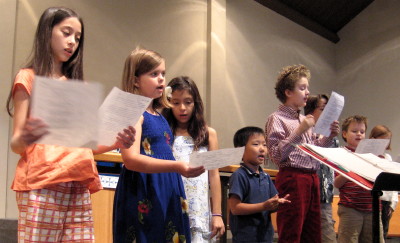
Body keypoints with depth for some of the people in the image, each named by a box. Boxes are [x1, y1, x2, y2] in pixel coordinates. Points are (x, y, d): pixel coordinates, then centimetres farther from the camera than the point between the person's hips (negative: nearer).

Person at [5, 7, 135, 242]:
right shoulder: (29, 78, 5)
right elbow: (16, 143, -2)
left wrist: (116, 143, -3)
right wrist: (24, 139, -25)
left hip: (79, 187, 5)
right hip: (42, 185, -5)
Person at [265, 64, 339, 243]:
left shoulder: (304, 119, 19)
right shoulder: (277, 119, -4)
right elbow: (276, 155, -14)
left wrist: (329, 137, 9)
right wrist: (299, 131, -16)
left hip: (312, 179, 8)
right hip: (292, 178, -8)